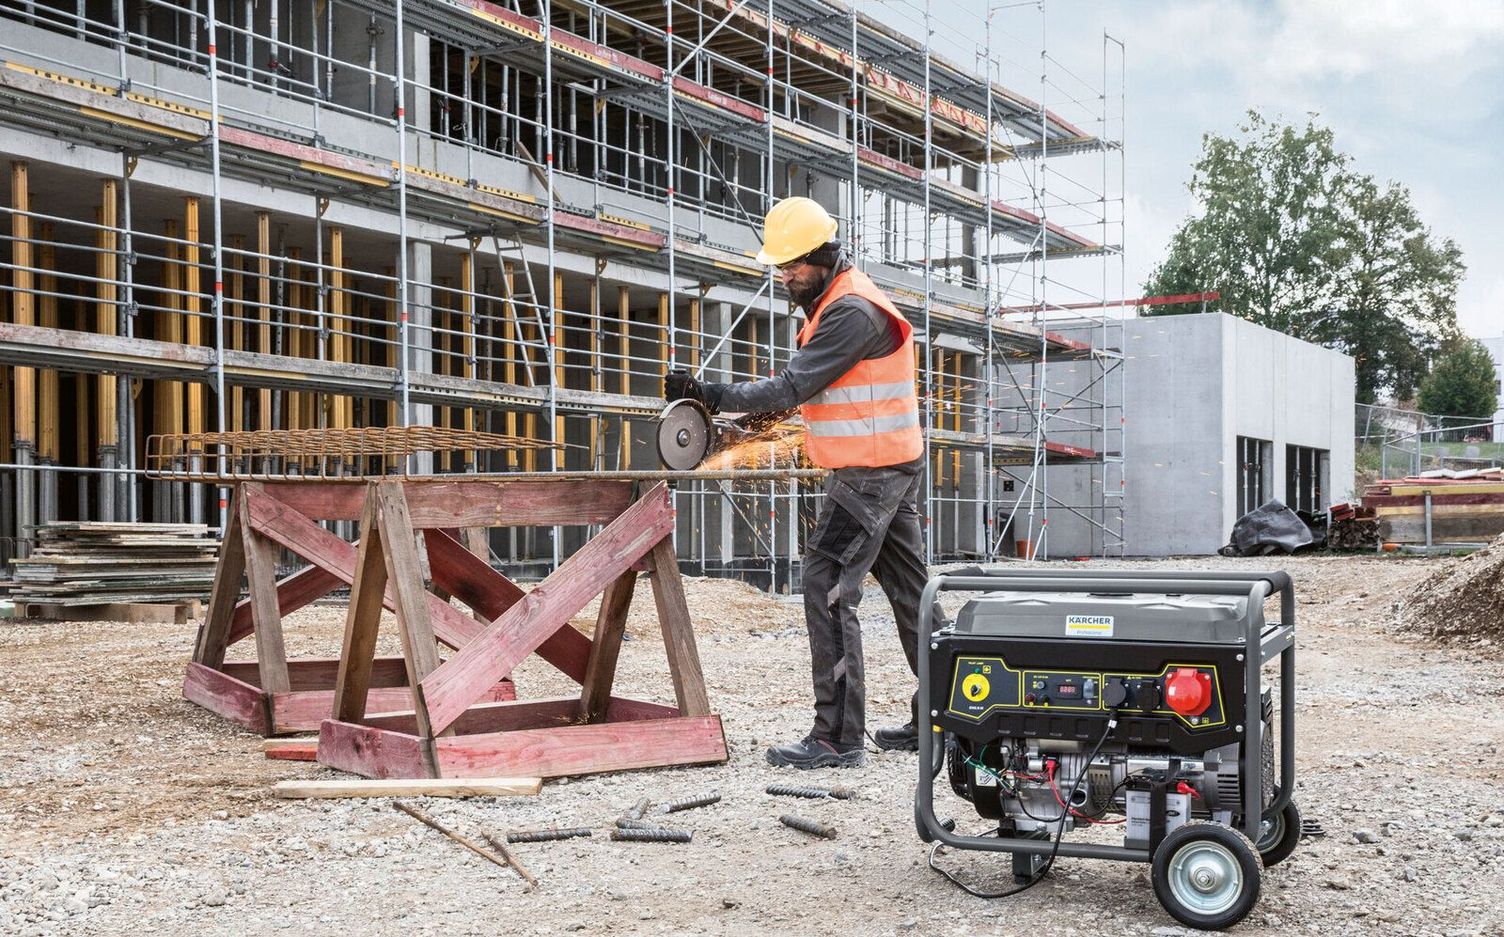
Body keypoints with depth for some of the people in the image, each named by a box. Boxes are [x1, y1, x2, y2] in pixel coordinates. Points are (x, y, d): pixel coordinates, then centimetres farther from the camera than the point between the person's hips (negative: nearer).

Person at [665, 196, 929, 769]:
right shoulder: (836, 302, 16)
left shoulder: (853, 312, -18)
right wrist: (759, 411, 2)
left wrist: (713, 395, -18)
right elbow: (807, 384, 17)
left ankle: (837, 738, -9)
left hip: (869, 473, -11)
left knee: (827, 588, -11)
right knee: (908, 591, 13)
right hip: (892, 469, 11)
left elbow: (793, 387, -22)